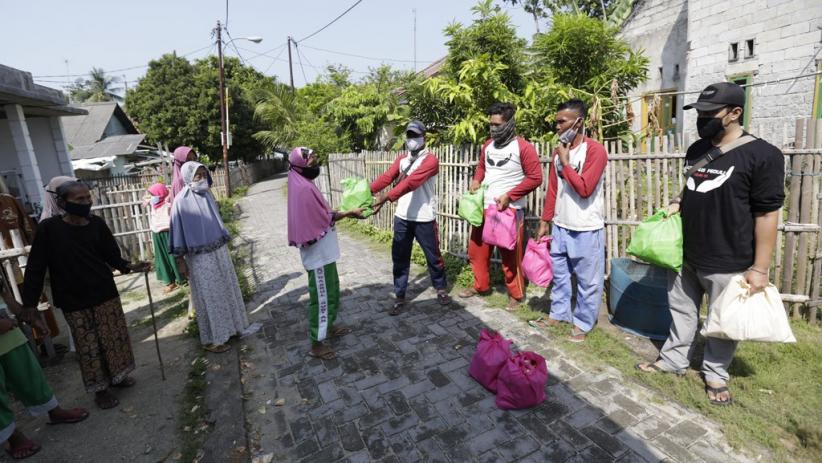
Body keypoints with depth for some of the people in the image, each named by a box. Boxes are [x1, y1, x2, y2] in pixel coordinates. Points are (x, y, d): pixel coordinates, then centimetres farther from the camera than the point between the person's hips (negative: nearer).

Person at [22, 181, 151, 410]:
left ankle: (115, 375, 36)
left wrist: (129, 266, -16)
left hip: (105, 293, 3)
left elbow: (112, 256, 2)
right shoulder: (48, 228, -13)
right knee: (89, 345, 8)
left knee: (114, 337, 14)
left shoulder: (96, 223, -5)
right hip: (74, 300, -3)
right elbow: (36, 268, -9)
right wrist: (29, 303, -10)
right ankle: (100, 388, 26)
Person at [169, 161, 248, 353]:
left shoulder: (207, 195, 5)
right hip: (200, 257, -7)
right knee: (209, 296, 3)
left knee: (225, 290, 16)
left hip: (219, 251, 7)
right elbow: (178, 231, -13)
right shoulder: (182, 201, -14)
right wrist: (181, 260, -12)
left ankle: (228, 328, 34)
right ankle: (212, 339, 17)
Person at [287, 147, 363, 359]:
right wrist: (348, 213, -9)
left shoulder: (305, 184, 10)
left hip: (323, 251, 10)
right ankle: (317, 343, 13)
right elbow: (325, 219, -19)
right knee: (321, 296, 0)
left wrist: (345, 213, 7)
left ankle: (329, 326, 39)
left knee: (332, 290, 22)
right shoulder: (303, 189, -22)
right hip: (318, 253, -10)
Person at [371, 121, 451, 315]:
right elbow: (386, 177, -4)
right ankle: (399, 296, 21)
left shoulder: (430, 160, -11)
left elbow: (411, 182, -25)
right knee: (399, 257, 8)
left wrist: (385, 198, -35)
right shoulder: (401, 159, 11)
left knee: (433, 256, 10)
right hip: (402, 217, 5)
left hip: (424, 219, -5)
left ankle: (441, 289, 33)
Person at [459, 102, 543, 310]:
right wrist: (476, 180, 2)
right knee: (477, 249, 13)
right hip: (484, 207, 7)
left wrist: (509, 195, -17)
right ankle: (480, 285, 32)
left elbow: (535, 178, -11)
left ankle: (516, 294, 18)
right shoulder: (488, 145, 11)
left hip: (509, 209, -6)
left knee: (511, 254, 1)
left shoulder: (523, 147, -9)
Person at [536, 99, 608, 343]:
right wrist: (544, 222, 11)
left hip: (586, 229, -6)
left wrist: (565, 163, -13)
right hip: (560, 226, 6)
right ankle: (559, 313, 32)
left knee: (587, 281, 7)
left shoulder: (595, 150, -12)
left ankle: (582, 323, 22)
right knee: (559, 274, 16)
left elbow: (584, 189, -20)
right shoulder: (559, 151, 9)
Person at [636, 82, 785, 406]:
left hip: (728, 262, -6)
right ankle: (674, 359, 34)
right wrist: (678, 204, -1)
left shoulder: (762, 155, -14)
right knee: (681, 310, 18)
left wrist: (760, 267, -15)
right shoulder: (697, 149, 6)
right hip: (685, 254, 6)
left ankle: (716, 374, 31)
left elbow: (767, 214, -14)